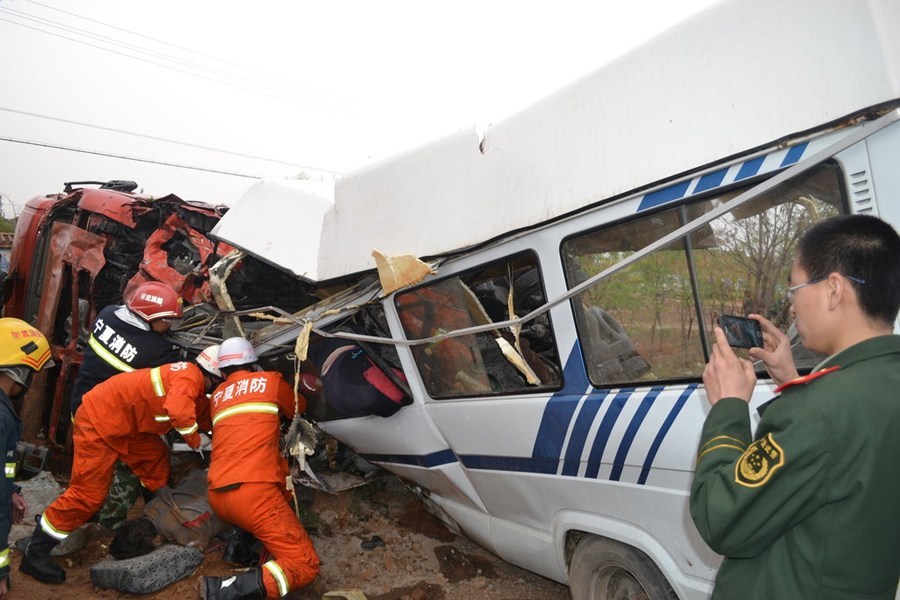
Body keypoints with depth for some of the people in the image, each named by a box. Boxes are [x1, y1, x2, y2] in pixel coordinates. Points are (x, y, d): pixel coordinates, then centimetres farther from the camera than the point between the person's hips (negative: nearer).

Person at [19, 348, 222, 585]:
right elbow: (179, 410, -40)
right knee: (89, 492, -7)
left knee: (156, 456, 14)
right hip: (99, 420, -10)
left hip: (125, 423, 10)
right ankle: (35, 554, 6)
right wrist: (195, 439, -23)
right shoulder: (190, 376, -24)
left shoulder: (192, 381, 7)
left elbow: (205, 414, 16)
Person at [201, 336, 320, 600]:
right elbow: (299, 408, 29)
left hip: (217, 497, 7)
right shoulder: (270, 380, 10)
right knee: (305, 565, -2)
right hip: (252, 491, -6)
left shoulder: (216, 396, 21)